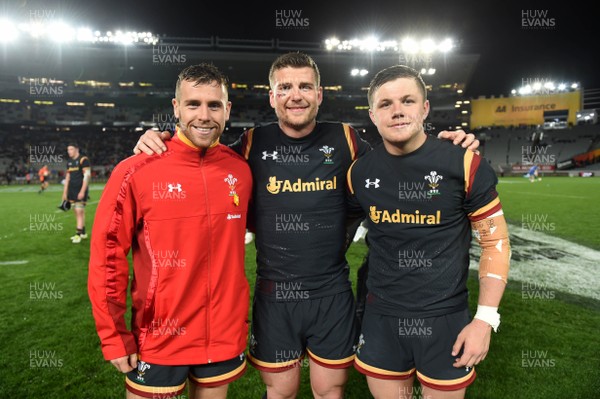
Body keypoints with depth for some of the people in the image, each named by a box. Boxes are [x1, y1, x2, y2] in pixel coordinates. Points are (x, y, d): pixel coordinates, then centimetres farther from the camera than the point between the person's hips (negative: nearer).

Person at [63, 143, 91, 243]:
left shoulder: (83, 160, -9)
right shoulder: (69, 162, 15)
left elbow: (87, 176, -15)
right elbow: (68, 177, 19)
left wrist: (82, 191, -19)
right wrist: (65, 192, 15)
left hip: (80, 191, -8)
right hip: (72, 190, 8)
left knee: (79, 212, -8)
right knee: (77, 212, 10)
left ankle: (78, 235, -5)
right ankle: (83, 233, 18)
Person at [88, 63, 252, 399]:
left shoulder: (240, 169, -4)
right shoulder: (136, 171, -13)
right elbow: (107, 254, -8)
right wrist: (114, 336, -6)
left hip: (227, 335, 3)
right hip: (158, 340, -2)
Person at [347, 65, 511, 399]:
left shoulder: (464, 164, -11)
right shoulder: (360, 173, -3)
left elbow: (496, 241, -5)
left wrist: (486, 318, -9)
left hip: (445, 318, -2)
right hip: (381, 319, 3)